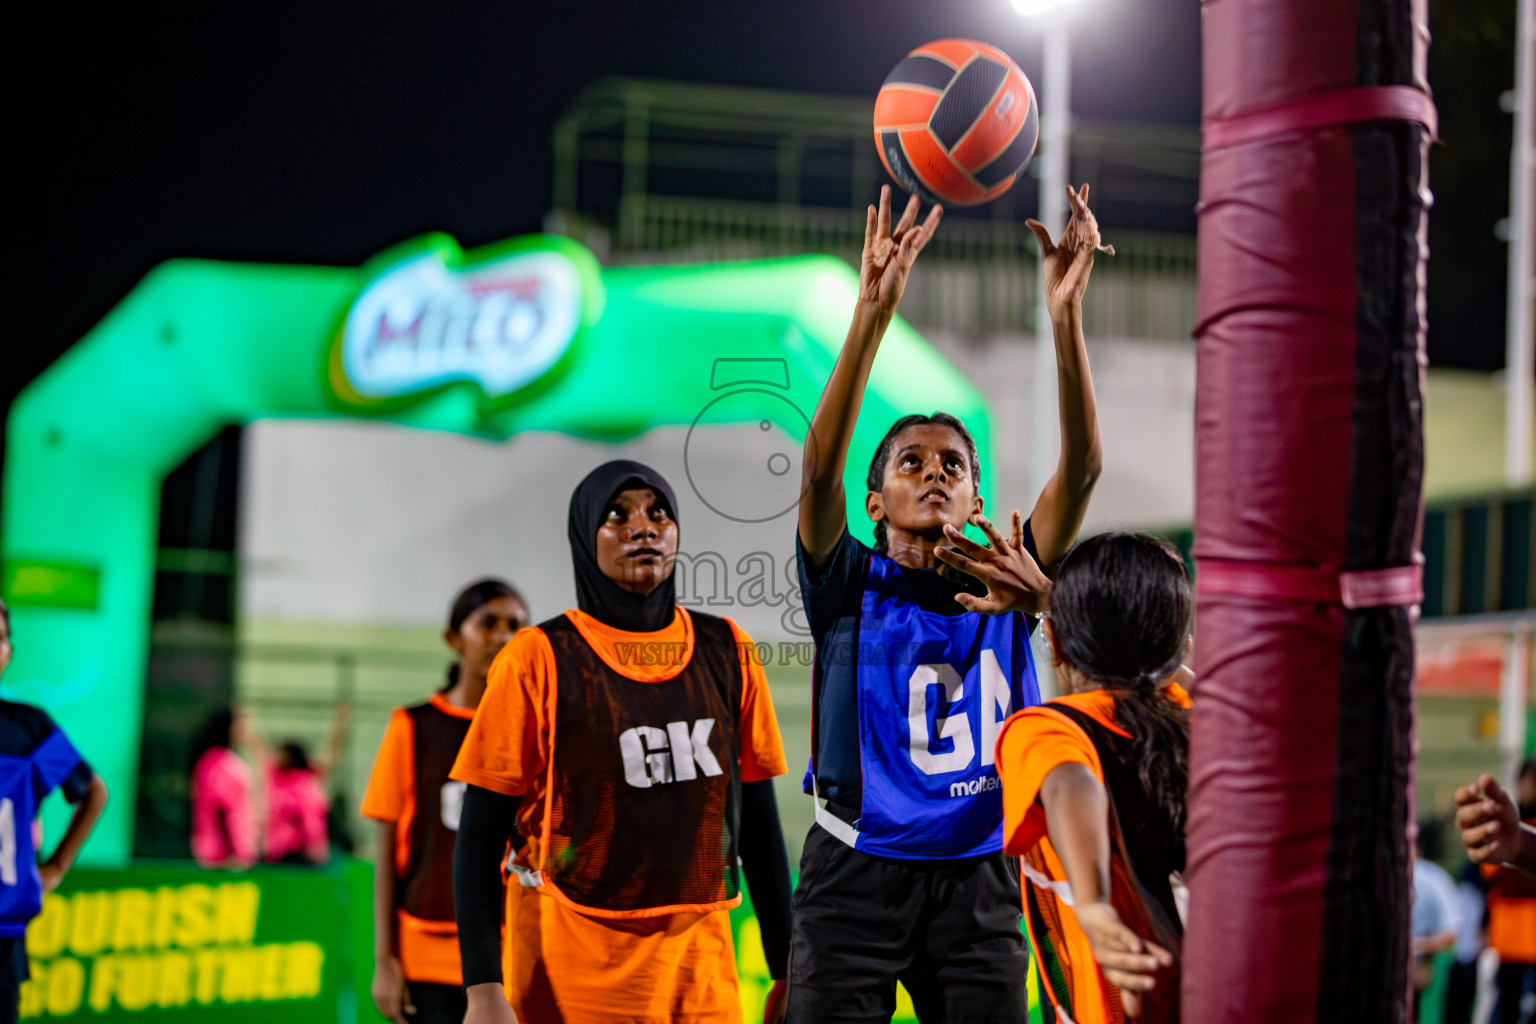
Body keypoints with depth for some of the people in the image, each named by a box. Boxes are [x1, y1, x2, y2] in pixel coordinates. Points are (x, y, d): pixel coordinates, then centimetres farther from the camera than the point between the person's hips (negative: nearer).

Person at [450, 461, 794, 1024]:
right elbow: (481, 835, -5)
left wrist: (788, 975, 9)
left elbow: (760, 825, 12)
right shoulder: (539, 657, -4)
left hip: (700, 964, 3)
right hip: (572, 977, -3)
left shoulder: (727, 651, 7)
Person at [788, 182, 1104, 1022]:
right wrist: (873, 310, -27)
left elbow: (1081, 468, -7)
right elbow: (820, 462, -16)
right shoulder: (852, 585, 0)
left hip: (976, 880, 2)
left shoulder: (1005, 584, 5)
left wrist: (1066, 315, -19)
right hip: (856, 873, -2)